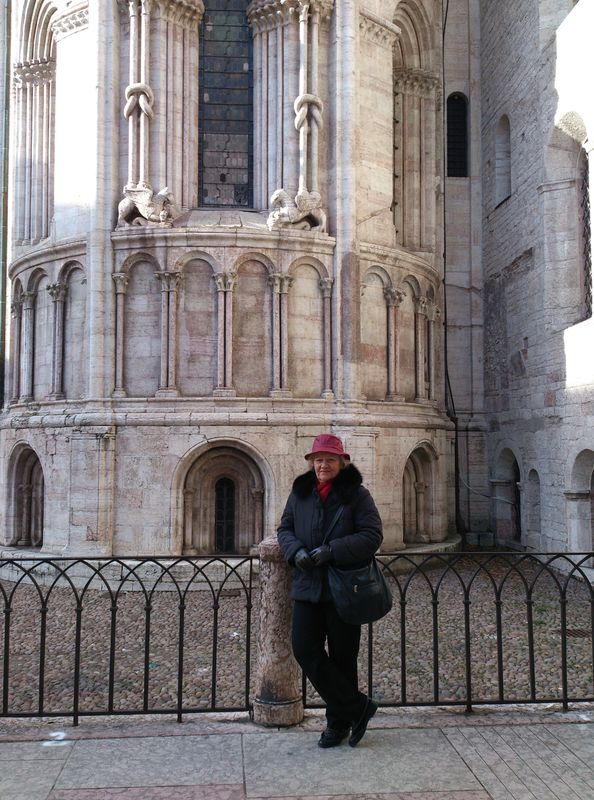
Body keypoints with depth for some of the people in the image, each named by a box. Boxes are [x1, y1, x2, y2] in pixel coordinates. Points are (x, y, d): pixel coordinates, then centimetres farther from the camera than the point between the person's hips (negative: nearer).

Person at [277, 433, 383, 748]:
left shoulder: (357, 494, -5)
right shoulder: (300, 492, 8)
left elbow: (372, 535, -10)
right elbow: (284, 528, 12)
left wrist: (332, 550, -20)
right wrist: (296, 550, -10)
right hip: (308, 585, 4)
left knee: (342, 656, 6)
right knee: (305, 649, -3)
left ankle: (339, 722, 25)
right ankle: (357, 707, 10)